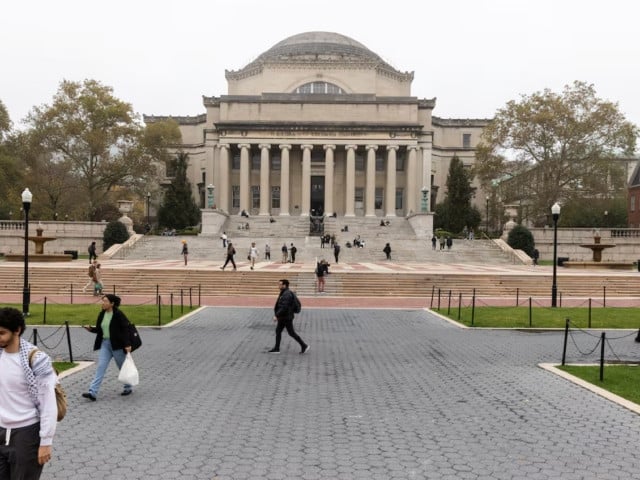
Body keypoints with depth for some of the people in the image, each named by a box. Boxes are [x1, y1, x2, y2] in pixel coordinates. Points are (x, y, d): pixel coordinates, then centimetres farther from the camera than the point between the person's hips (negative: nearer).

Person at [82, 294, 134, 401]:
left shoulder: (118, 314, -14)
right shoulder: (102, 314, 7)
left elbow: (126, 330, -15)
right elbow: (99, 329, 15)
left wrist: (127, 344, -21)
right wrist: (90, 329, -5)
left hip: (117, 345, -6)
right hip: (105, 344, 6)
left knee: (123, 367, 9)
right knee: (101, 367, -2)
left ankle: (128, 388, 28)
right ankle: (93, 392, -7)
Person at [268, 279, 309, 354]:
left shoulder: (287, 294, -23)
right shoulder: (283, 293, 10)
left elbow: (284, 307, -28)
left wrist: (276, 315, -24)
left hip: (287, 318, -10)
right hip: (282, 317, 10)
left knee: (291, 333, -2)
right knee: (278, 331, 11)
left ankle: (304, 346, 8)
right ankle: (276, 348, 18)